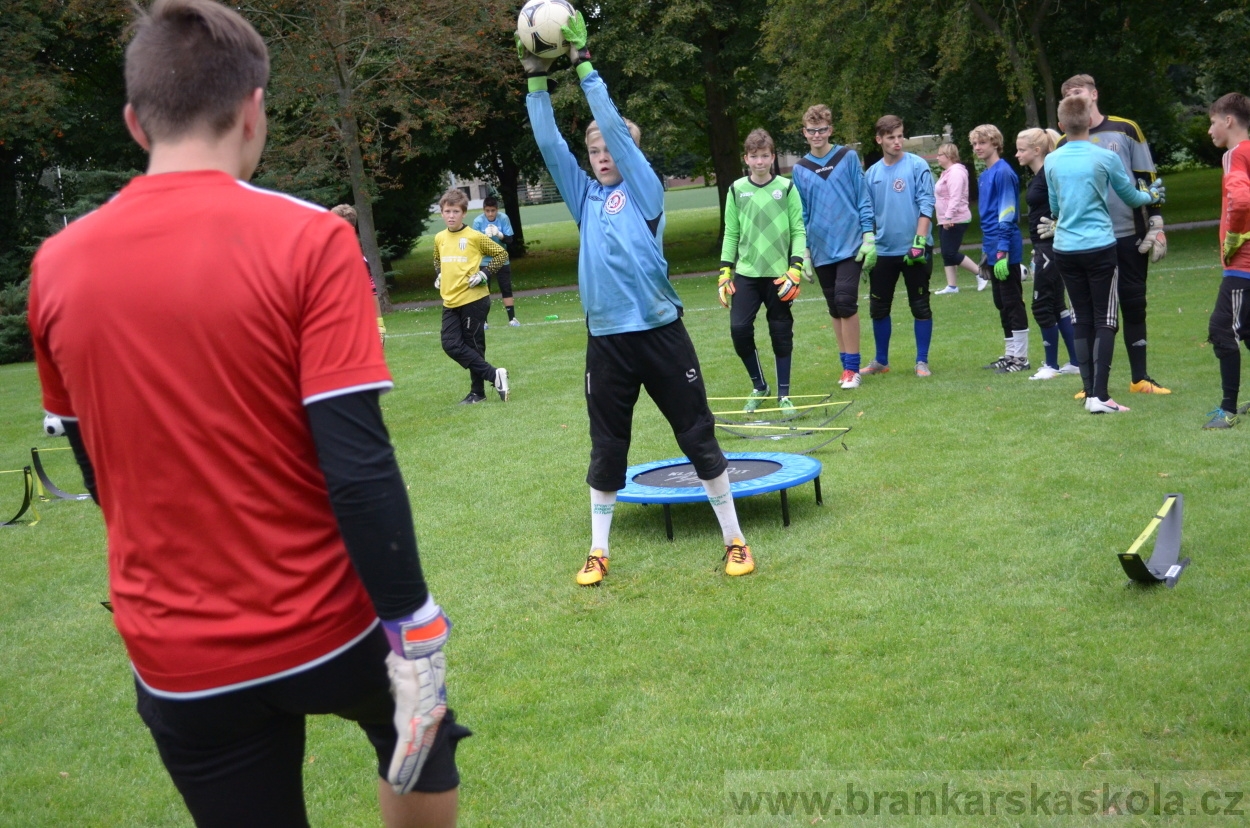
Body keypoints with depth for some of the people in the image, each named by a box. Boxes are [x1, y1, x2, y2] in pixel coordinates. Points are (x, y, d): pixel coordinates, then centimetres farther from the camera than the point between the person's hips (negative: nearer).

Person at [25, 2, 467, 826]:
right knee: (421, 743, 28)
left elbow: (96, 465, 10)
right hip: (326, 625, -3)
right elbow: (359, 466, -21)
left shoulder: (57, 265, -2)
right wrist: (415, 632, -13)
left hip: (174, 655, 3)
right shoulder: (306, 239, -16)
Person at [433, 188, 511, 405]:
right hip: (450, 302, 6)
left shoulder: (475, 237, -7)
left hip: (474, 300, -6)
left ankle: (477, 391, 11)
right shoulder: (439, 238, 9)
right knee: (451, 345, -4)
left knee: (473, 346, 0)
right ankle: (494, 375, 3)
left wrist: (485, 273, -10)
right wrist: (439, 275, 12)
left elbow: (501, 254, 0)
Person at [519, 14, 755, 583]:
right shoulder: (586, 198, 11)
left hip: (660, 331, -3)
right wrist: (536, 79, -2)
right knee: (606, 449, 11)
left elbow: (616, 127, -7)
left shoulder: (645, 189, 2)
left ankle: (735, 541, 16)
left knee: (699, 438, 4)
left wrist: (584, 68, -7)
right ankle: (598, 552, 23)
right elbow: (549, 144, 5)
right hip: (606, 340, 3)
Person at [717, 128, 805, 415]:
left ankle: (783, 394, 17)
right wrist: (724, 272, 3)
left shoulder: (787, 188, 0)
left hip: (779, 273, -1)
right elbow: (731, 233, 8)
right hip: (746, 273, 1)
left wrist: (795, 269, -11)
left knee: (781, 333, 4)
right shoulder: (737, 190, 4)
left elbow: (798, 231, -1)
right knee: (739, 329, -7)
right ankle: (759, 387, 14)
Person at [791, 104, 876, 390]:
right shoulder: (800, 169, 7)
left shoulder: (848, 157, 0)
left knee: (845, 302, -13)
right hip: (821, 249, 3)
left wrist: (869, 237, -6)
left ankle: (852, 367, -5)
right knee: (835, 309, 8)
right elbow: (801, 214, 11)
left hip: (850, 245, -3)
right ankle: (847, 364, 17)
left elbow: (863, 199, 0)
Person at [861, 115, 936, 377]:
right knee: (878, 308, 10)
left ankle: (922, 361, 12)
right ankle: (881, 360, 23)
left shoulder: (917, 166, -5)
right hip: (883, 250, 4)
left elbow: (926, 206, -10)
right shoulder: (872, 173, 7)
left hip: (914, 250, -4)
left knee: (920, 306, 3)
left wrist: (919, 242, -18)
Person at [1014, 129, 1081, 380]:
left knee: (1042, 305, -2)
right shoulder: (1037, 178, 13)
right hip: (1043, 247, 10)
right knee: (1056, 305, 14)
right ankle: (1076, 362, 20)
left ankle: (1052, 364, 8)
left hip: (1051, 247, -10)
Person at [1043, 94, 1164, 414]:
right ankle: (1100, 396, -8)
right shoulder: (1105, 158, -6)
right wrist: (1153, 195, 30)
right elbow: (1131, 197, 8)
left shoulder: (1051, 161, 3)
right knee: (1105, 321, 0)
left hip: (1065, 249, 4)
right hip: (1099, 247, -4)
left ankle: (1090, 393, 12)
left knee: (1082, 320, 11)